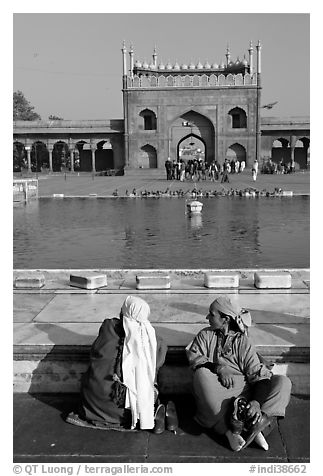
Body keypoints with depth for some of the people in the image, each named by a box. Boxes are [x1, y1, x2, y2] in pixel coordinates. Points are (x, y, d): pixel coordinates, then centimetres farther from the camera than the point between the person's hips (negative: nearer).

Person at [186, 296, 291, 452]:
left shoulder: (242, 341, 9)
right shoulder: (205, 335, 16)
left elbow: (258, 374, -1)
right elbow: (193, 357, -1)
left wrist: (257, 401, -20)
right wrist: (218, 368, -17)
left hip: (242, 386, 0)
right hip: (216, 389, 0)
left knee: (283, 382, -17)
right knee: (201, 373, -32)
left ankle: (259, 419, -36)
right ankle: (229, 429, -33)